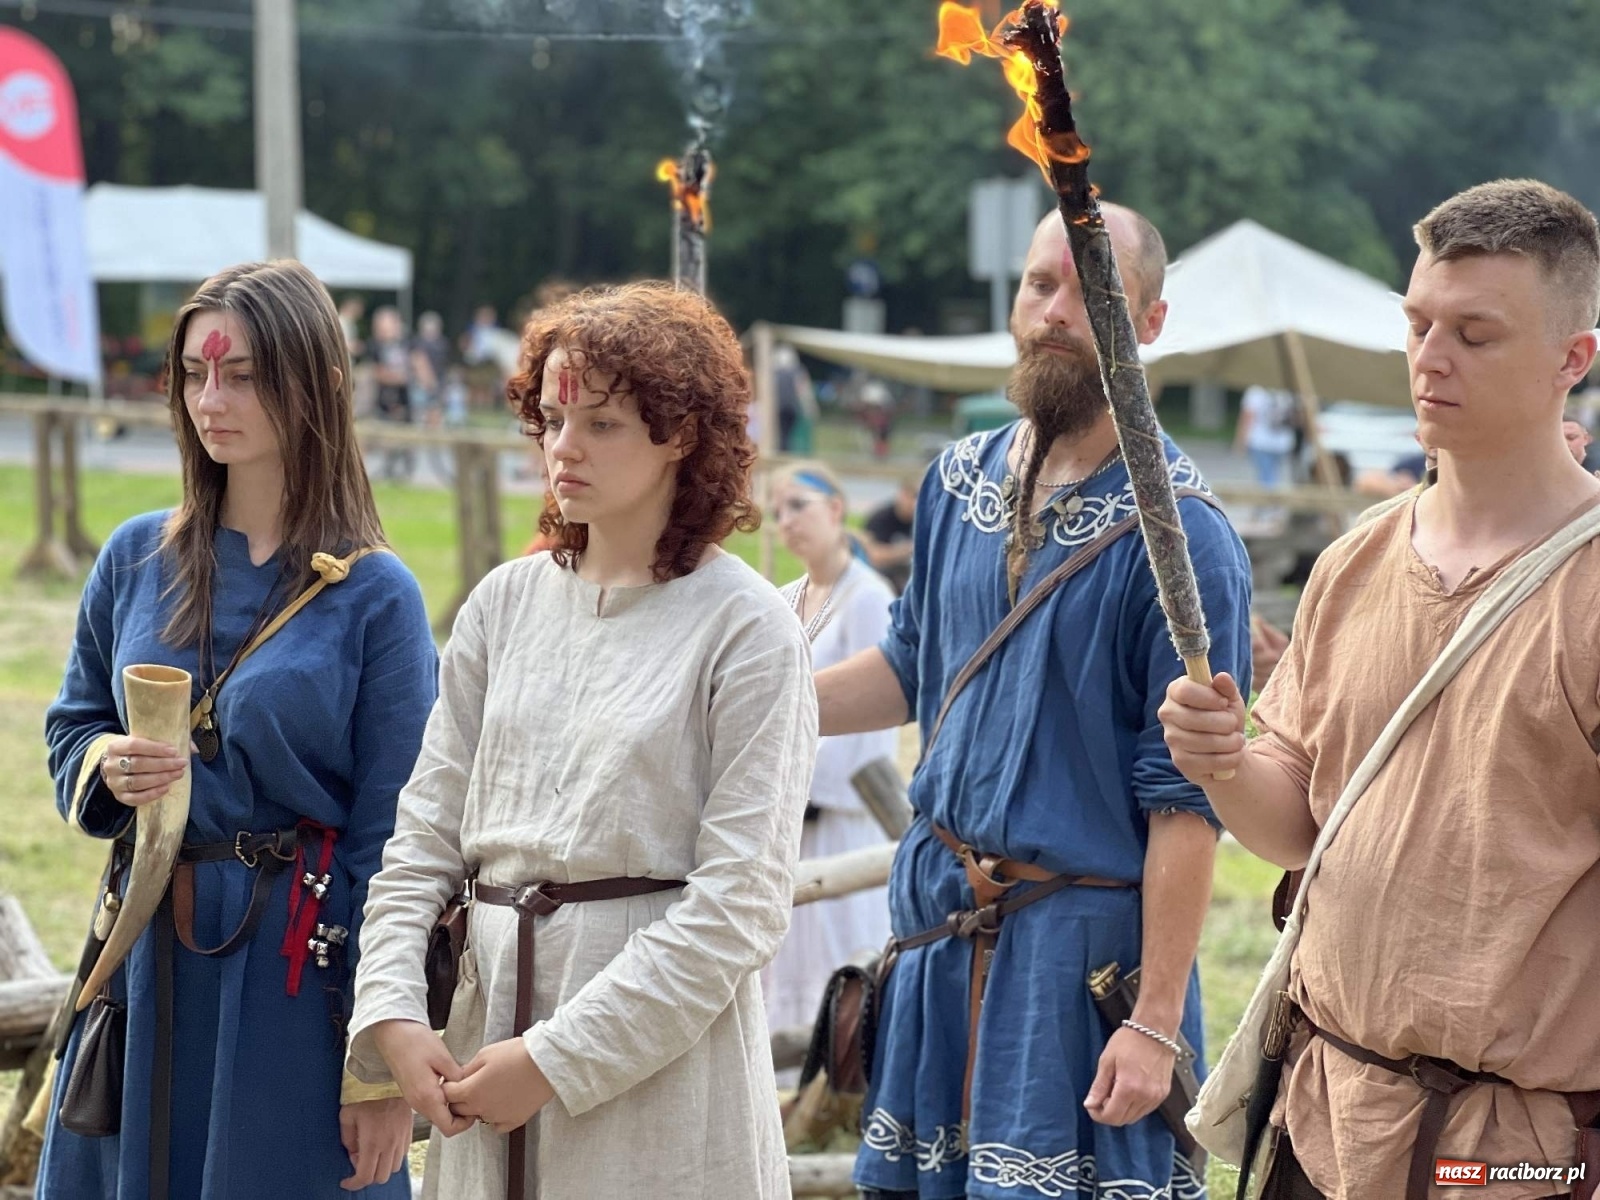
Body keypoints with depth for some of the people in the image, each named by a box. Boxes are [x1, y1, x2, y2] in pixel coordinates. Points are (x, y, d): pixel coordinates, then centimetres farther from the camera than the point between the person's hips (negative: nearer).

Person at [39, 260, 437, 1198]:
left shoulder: (375, 596, -8)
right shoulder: (137, 558, 4)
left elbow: (391, 840, -9)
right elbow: (71, 728, 14)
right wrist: (105, 767, -11)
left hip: (298, 975, -4)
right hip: (146, 954, 4)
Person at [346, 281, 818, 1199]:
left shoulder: (747, 630, -7)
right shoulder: (505, 605, 7)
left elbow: (740, 902, -12)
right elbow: (425, 835, 7)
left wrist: (556, 1059, -14)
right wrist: (391, 1014, -8)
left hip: (659, 1060, -4)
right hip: (489, 1012, 4)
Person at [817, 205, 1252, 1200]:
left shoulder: (1179, 536, -15)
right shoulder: (961, 479, 6)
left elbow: (1185, 802, -16)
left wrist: (1157, 1022, -18)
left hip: (1082, 931, -6)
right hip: (938, 918, 6)